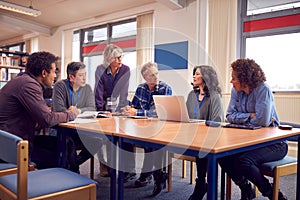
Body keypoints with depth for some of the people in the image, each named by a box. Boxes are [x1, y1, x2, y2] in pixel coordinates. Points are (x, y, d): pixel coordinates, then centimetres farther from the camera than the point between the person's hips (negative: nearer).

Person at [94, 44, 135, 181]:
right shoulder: (100, 70, -6)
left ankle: (129, 170, -13)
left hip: (120, 107, -1)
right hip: (105, 107, 1)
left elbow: (122, 94, -12)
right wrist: (101, 111, -15)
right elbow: (99, 92, -8)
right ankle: (105, 163, 6)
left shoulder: (125, 70, -8)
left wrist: (115, 111, -19)